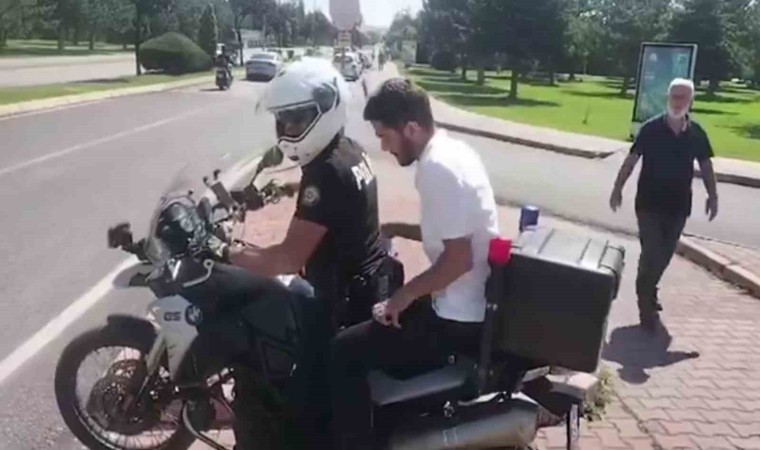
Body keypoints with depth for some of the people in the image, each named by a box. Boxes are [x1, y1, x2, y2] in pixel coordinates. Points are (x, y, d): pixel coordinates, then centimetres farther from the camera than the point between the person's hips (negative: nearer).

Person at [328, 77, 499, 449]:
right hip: (477, 304, 10)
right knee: (382, 318, 28)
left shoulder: (437, 167, -23)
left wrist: (404, 296, -15)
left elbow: (458, 259, -26)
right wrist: (395, 229, 13)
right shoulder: (452, 149, 7)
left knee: (344, 352, -8)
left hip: (459, 318, -10)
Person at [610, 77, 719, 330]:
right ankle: (646, 304, 5)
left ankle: (648, 291, 36)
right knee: (651, 253, -6)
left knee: (664, 255, 15)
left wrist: (712, 196, 6)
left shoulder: (697, 133, 0)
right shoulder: (651, 129, -8)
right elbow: (631, 160, -5)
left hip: (678, 205, 4)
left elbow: (705, 165, 9)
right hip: (649, 203, -3)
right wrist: (617, 189, -8)